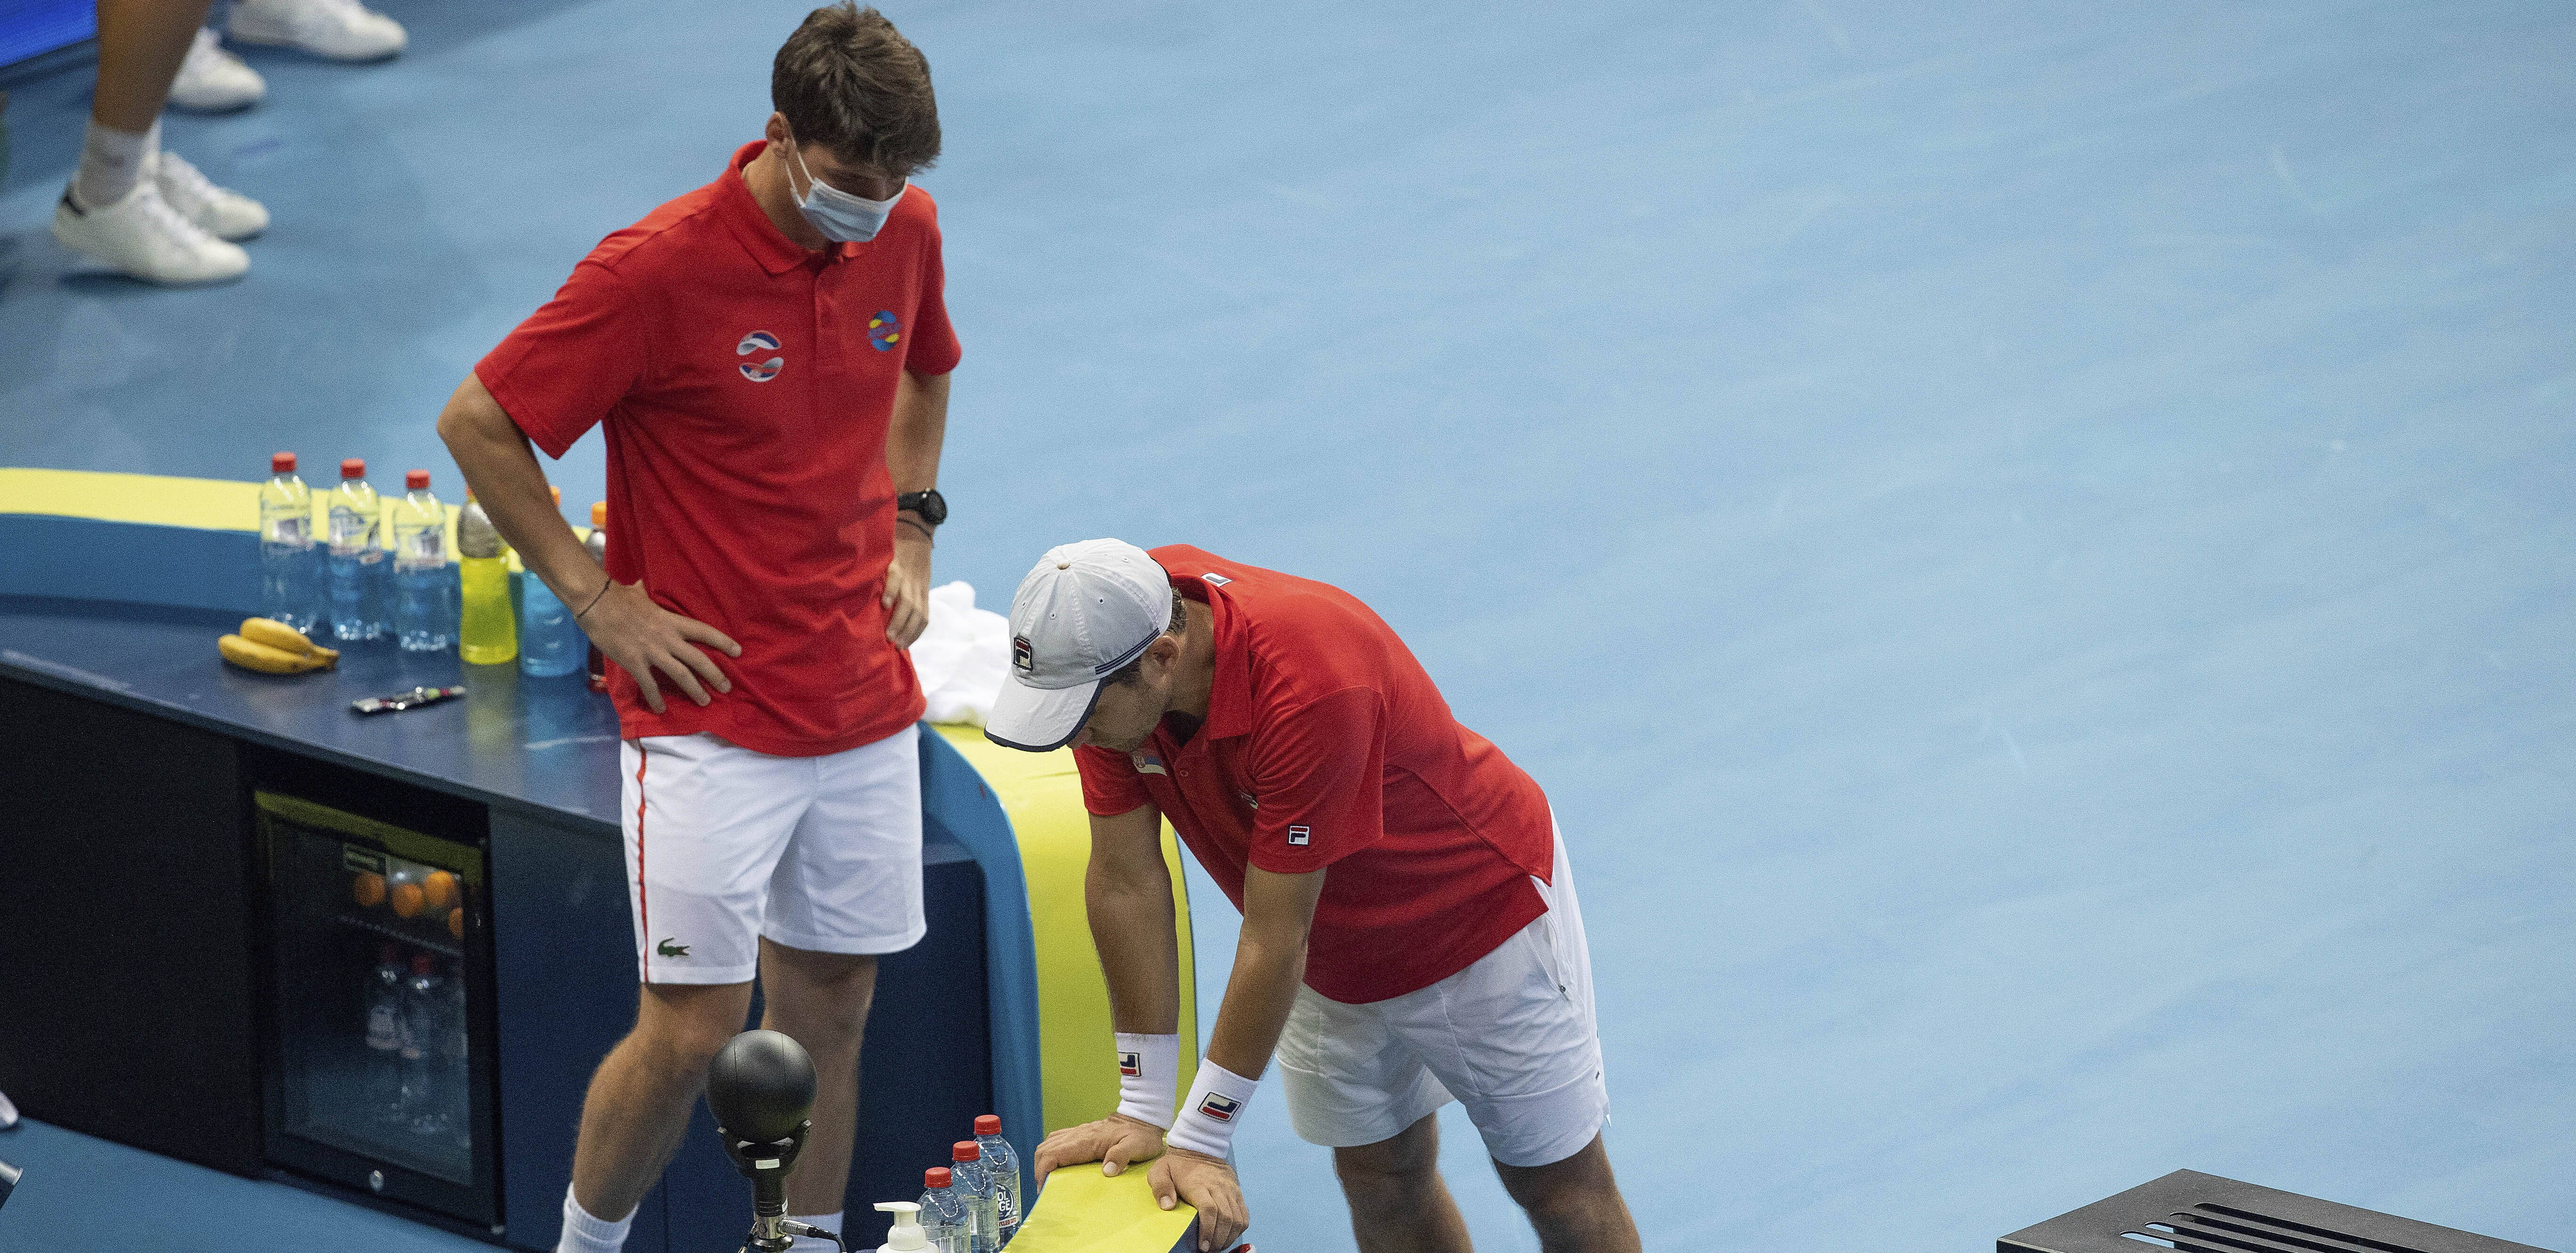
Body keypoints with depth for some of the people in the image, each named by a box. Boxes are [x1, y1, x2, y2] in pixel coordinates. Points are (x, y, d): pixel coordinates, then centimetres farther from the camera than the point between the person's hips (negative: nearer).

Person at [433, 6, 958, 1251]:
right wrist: (599, 599, -10)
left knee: (828, 1016, 11)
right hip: (710, 717, -6)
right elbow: (476, 423, -11)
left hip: (863, 709, 6)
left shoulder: (904, 233, 2)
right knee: (691, 1031, -6)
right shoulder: (659, 269, -18)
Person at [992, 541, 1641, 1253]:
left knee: (1558, 1186, 3)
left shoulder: (1312, 686, -41)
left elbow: (1273, 939, -35)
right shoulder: (1105, 661, -22)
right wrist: (1143, 1110, -14)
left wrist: (1200, 1143, -28)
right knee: (1379, 1180, 10)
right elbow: (1126, 881, -15)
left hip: (1480, 902, -6)